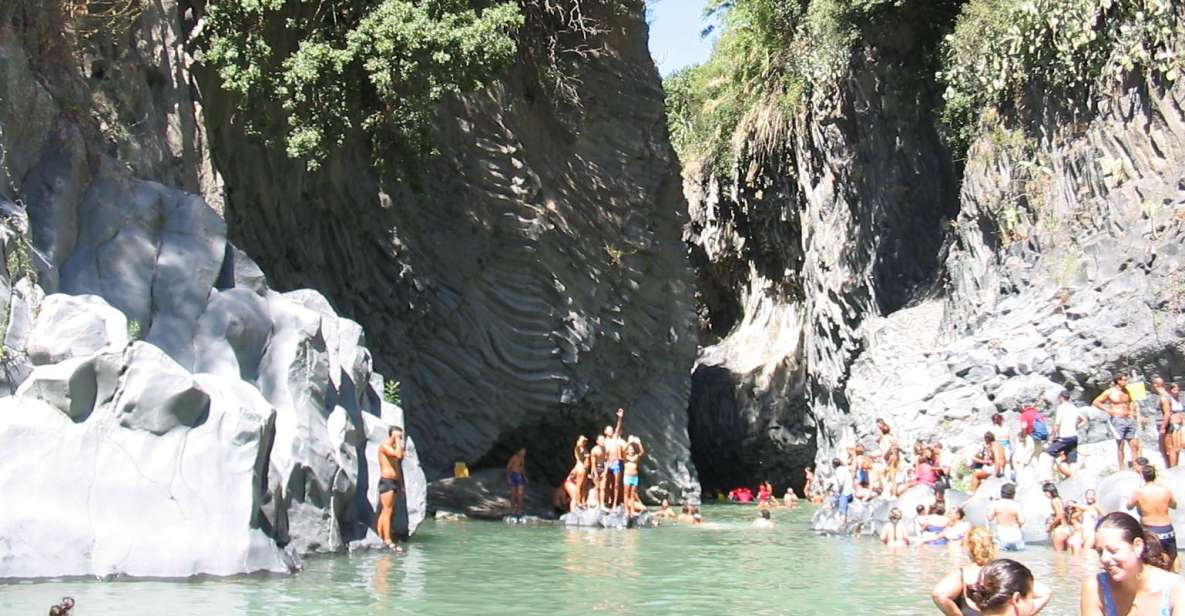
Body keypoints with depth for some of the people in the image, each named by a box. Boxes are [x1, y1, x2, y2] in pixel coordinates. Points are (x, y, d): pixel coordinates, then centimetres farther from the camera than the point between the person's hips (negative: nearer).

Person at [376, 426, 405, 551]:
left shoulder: (393, 447, 20)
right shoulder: (384, 445, -9)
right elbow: (398, 455, -25)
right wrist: (397, 440, -13)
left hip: (394, 481, 9)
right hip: (386, 481, -9)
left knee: (385, 511, 9)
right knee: (387, 511, -12)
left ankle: (380, 538, 12)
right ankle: (388, 541, -16)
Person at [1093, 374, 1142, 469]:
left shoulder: (1127, 391, 11)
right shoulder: (1110, 392, -4)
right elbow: (1096, 402, -2)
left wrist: (1132, 411, 12)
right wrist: (1107, 410, -10)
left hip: (1129, 420, 5)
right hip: (1118, 421, -5)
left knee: (1135, 445, 1)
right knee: (1120, 446, 0)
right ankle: (1121, 469, 6)